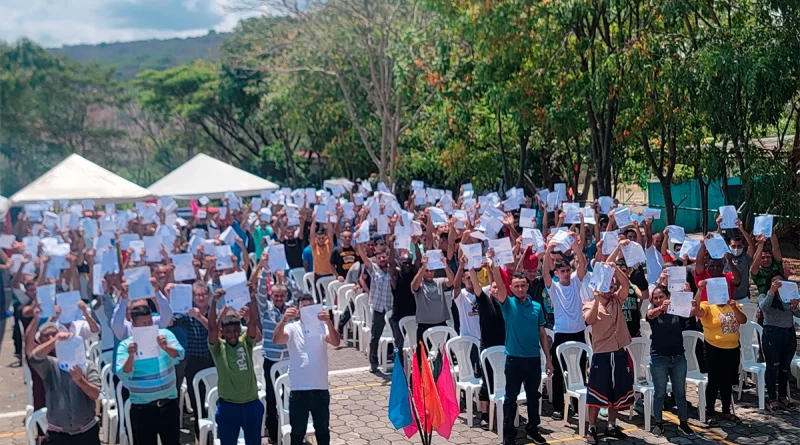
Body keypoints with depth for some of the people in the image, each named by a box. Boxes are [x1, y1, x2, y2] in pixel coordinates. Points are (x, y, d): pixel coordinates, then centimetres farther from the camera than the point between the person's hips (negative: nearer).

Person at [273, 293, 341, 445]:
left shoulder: (321, 326, 2)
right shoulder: (292, 327, -1)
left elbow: (336, 342, -15)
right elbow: (276, 340, -20)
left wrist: (329, 323, -33)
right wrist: (284, 320, -38)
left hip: (320, 388, 1)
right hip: (298, 389, -1)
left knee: (323, 429, 16)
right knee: (297, 431, 11)